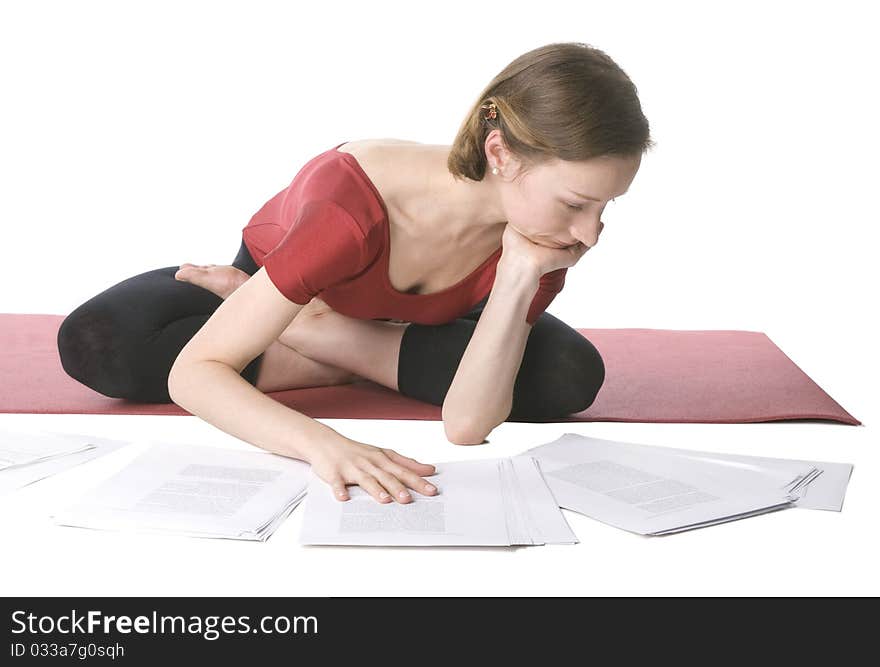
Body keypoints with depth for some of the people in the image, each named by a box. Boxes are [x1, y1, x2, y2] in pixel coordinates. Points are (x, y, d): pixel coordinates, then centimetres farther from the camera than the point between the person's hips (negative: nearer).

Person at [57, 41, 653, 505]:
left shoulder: (541, 242, -28)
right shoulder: (355, 201, -43)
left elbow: (469, 425, -35)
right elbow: (192, 371, -42)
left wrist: (520, 274, -45)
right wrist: (321, 442, -59)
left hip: (408, 314, 4)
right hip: (274, 278, -3)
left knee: (570, 377, -24)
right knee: (94, 342, -29)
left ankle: (307, 329, -15)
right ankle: (339, 360, -16)